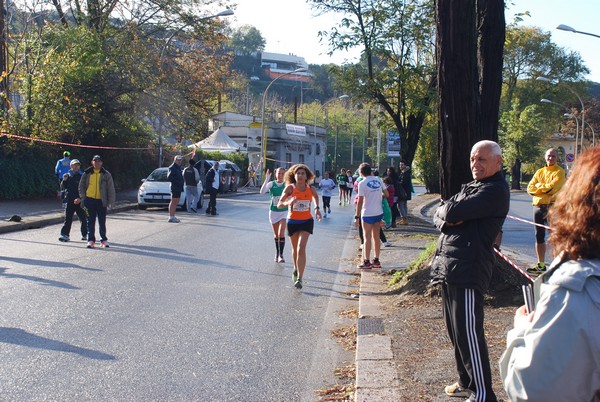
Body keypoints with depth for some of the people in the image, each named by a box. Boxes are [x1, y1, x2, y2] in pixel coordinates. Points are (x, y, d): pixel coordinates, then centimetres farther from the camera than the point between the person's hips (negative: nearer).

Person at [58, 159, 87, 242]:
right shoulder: (68, 176, 9)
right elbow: (63, 188, 10)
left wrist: (80, 198, -17)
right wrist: (64, 180, -8)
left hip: (80, 201, -2)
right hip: (69, 201, 2)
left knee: (83, 218, 6)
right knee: (67, 218, -3)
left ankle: (84, 234, 20)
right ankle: (65, 235, -5)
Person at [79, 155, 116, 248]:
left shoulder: (106, 175, 1)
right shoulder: (87, 173, 5)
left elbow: (111, 189, 2)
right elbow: (81, 186, 12)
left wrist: (110, 202, -3)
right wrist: (83, 197, 1)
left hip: (101, 201, -1)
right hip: (89, 200, 1)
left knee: (102, 222, 4)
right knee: (90, 222, 3)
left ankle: (104, 240, 14)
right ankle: (91, 240, 9)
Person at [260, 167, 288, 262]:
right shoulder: (271, 184, -4)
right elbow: (262, 192, -20)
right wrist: (267, 179, -26)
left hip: (284, 211, -2)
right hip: (273, 211, 2)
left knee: (281, 233, -15)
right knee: (276, 234, 12)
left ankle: (281, 255, -12)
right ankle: (277, 254, 27)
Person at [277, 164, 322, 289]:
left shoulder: (311, 189, -6)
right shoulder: (290, 188, -12)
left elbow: (316, 196, 20)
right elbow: (279, 205, -19)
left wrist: (317, 208, 13)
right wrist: (288, 202, -36)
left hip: (307, 221, -1)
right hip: (292, 221, 1)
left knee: (301, 248, -16)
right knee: (295, 249, 16)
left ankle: (299, 278, -19)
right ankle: (296, 269, 44)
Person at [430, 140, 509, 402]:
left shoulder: (495, 191, -11)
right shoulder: (469, 188, 21)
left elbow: (452, 212, -19)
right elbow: (438, 216, 14)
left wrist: (447, 211, 3)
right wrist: (446, 220, -8)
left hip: (468, 270, -10)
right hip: (447, 267, 10)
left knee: (468, 333, -8)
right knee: (455, 331, 17)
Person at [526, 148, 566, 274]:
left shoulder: (559, 172, -3)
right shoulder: (540, 172, 16)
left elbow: (553, 187, -18)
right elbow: (530, 188, 5)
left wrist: (538, 186, -4)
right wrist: (545, 187, -9)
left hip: (551, 206, -7)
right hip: (538, 206, 7)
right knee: (539, 236, 12)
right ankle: (541, 264, 21)